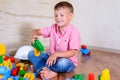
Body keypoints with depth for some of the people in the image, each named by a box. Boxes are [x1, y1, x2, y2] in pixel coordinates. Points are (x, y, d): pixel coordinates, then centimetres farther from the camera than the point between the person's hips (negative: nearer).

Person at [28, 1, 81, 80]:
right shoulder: (53, 28, 0)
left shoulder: (74, 32, -18)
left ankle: (42, 67, -13)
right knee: (31, 54, -7)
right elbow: (36, 31, 4)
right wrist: (34, 35, -21)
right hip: (52, 57, 6)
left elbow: (73, 52, -24)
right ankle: (49, 72, -28)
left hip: (68, 62, -6)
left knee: (62, 63, -41)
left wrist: (56, 54, -35)